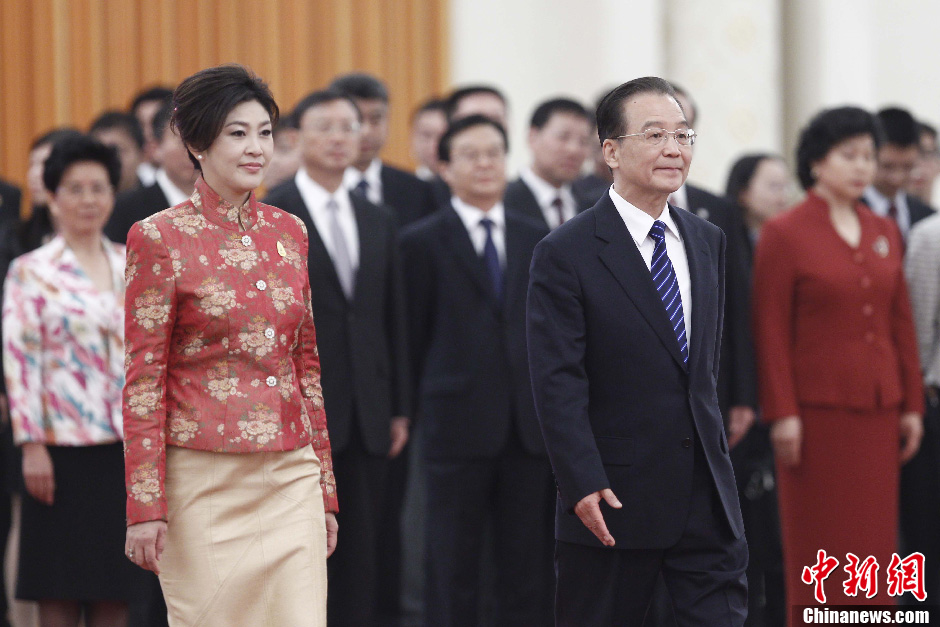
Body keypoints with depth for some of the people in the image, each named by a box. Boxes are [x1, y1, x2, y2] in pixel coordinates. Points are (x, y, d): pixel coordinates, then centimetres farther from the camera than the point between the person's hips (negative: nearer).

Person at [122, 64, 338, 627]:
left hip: (291, 477, 4)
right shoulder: (159, 239, -4)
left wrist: (326, 491, 13)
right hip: (204, 482, -4)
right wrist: (145, 506, -10)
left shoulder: (290, 233, 11)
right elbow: (143, 378, -5)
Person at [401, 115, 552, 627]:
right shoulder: (422, 242, 1)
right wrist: (428, 406, 0)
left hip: (529, 427, 3)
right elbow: (414, 336, 2)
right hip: (459, 426, -3)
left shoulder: (537, 240, 12)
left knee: (526, 568, 6)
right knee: (454, 569, 1)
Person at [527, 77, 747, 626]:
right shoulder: (565, 254, -9)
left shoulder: (709, 242, 11)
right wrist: (583, 485, -19)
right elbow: (558, 384, -13)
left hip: (707, 498, 5)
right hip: (615, 498, -5)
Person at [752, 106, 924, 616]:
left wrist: (912, 404, 9)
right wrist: (782, 414, -12)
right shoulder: (784, 234, -5)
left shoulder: (884, 234, 11)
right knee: (818, 542, 0)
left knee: (874, 540, 5)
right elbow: (771, 331, -7)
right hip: (817, 410, -5)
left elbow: (902, 325, 13)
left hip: (878, 410, 5)